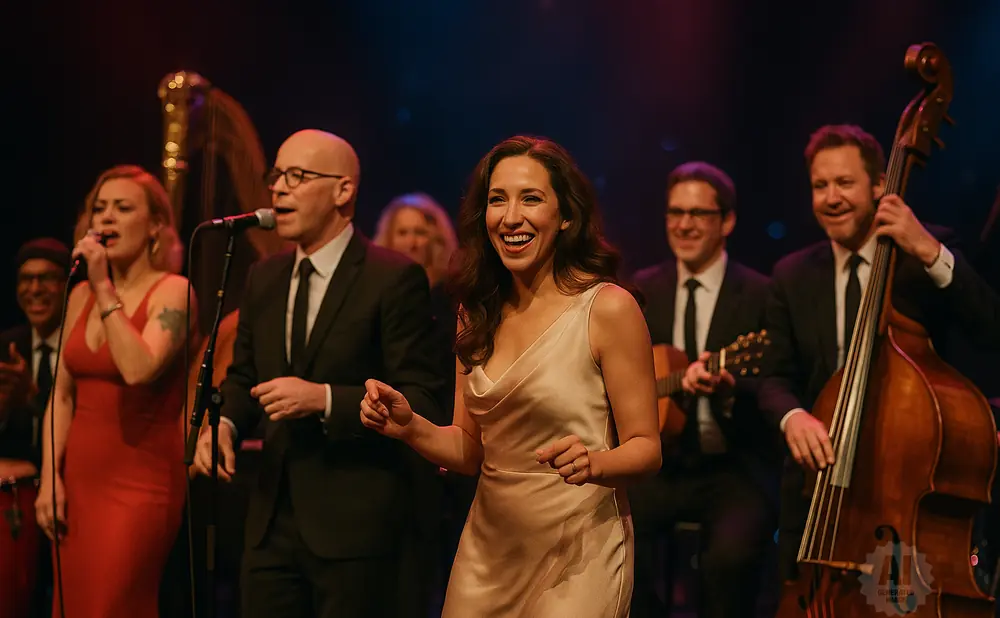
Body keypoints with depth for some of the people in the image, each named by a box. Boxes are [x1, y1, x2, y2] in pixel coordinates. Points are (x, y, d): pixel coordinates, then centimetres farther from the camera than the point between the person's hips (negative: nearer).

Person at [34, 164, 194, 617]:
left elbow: (139, 370, -24)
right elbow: (62, 394, 12)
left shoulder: (172, 291, -8)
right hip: (79, 477, 6)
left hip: (141, 481, -6)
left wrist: (105, 290, -17)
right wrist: (50, 477, 3)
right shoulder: (81, 294, 10)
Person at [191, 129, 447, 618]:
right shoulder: (263, 279, 11)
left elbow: (423, 401, -13)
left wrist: (325, 399, -22)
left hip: (354, 522, -6)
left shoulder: (394, 278, -10)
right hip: (272, 519, 6)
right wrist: (224, 422, -1)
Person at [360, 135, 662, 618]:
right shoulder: (478, 314, 4)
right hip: (488, 546, 5)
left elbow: (645, 448, -9)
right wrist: (410, 427, -10)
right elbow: (471, 450, 8)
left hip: (578, 553, -5)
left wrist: (593, 463, -29)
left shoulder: (608, 308, -13)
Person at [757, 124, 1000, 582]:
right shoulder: (792, 276, 6)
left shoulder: (925, 258, -3)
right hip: (817, 487, 3)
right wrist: (792, 416, -20)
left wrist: (931, 252, -27)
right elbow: (777, 378, 3)